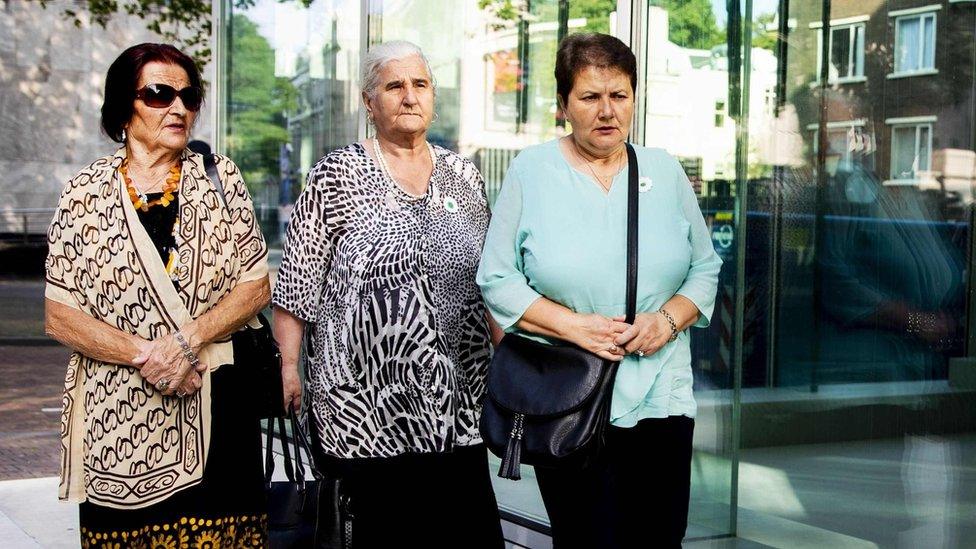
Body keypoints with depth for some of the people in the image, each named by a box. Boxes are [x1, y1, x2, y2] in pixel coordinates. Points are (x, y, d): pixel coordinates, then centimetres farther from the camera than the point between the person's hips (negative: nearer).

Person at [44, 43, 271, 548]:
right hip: (117, 420, 0)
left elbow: (256, 287, 1)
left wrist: (190, 337, -14)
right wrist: (145, 354, -13)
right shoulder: (86, 192, 2)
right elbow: (59, 315, -1)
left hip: (215, 411, 0)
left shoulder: (219, 178, 4)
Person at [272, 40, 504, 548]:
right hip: (369, 406, -4)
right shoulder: (338, 175, -1)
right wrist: (289, 365, -7)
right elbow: (297, 283, -2)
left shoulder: (464, 177, 12)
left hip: (455, 403, 4)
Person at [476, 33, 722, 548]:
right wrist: (574, 326, -13)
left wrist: (668, 319, -9)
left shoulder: (665, 171, 8)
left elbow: (705, 268, 11)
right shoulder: (530, 172, 0)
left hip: (660, 400, 3)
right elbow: (497, 279, -2)